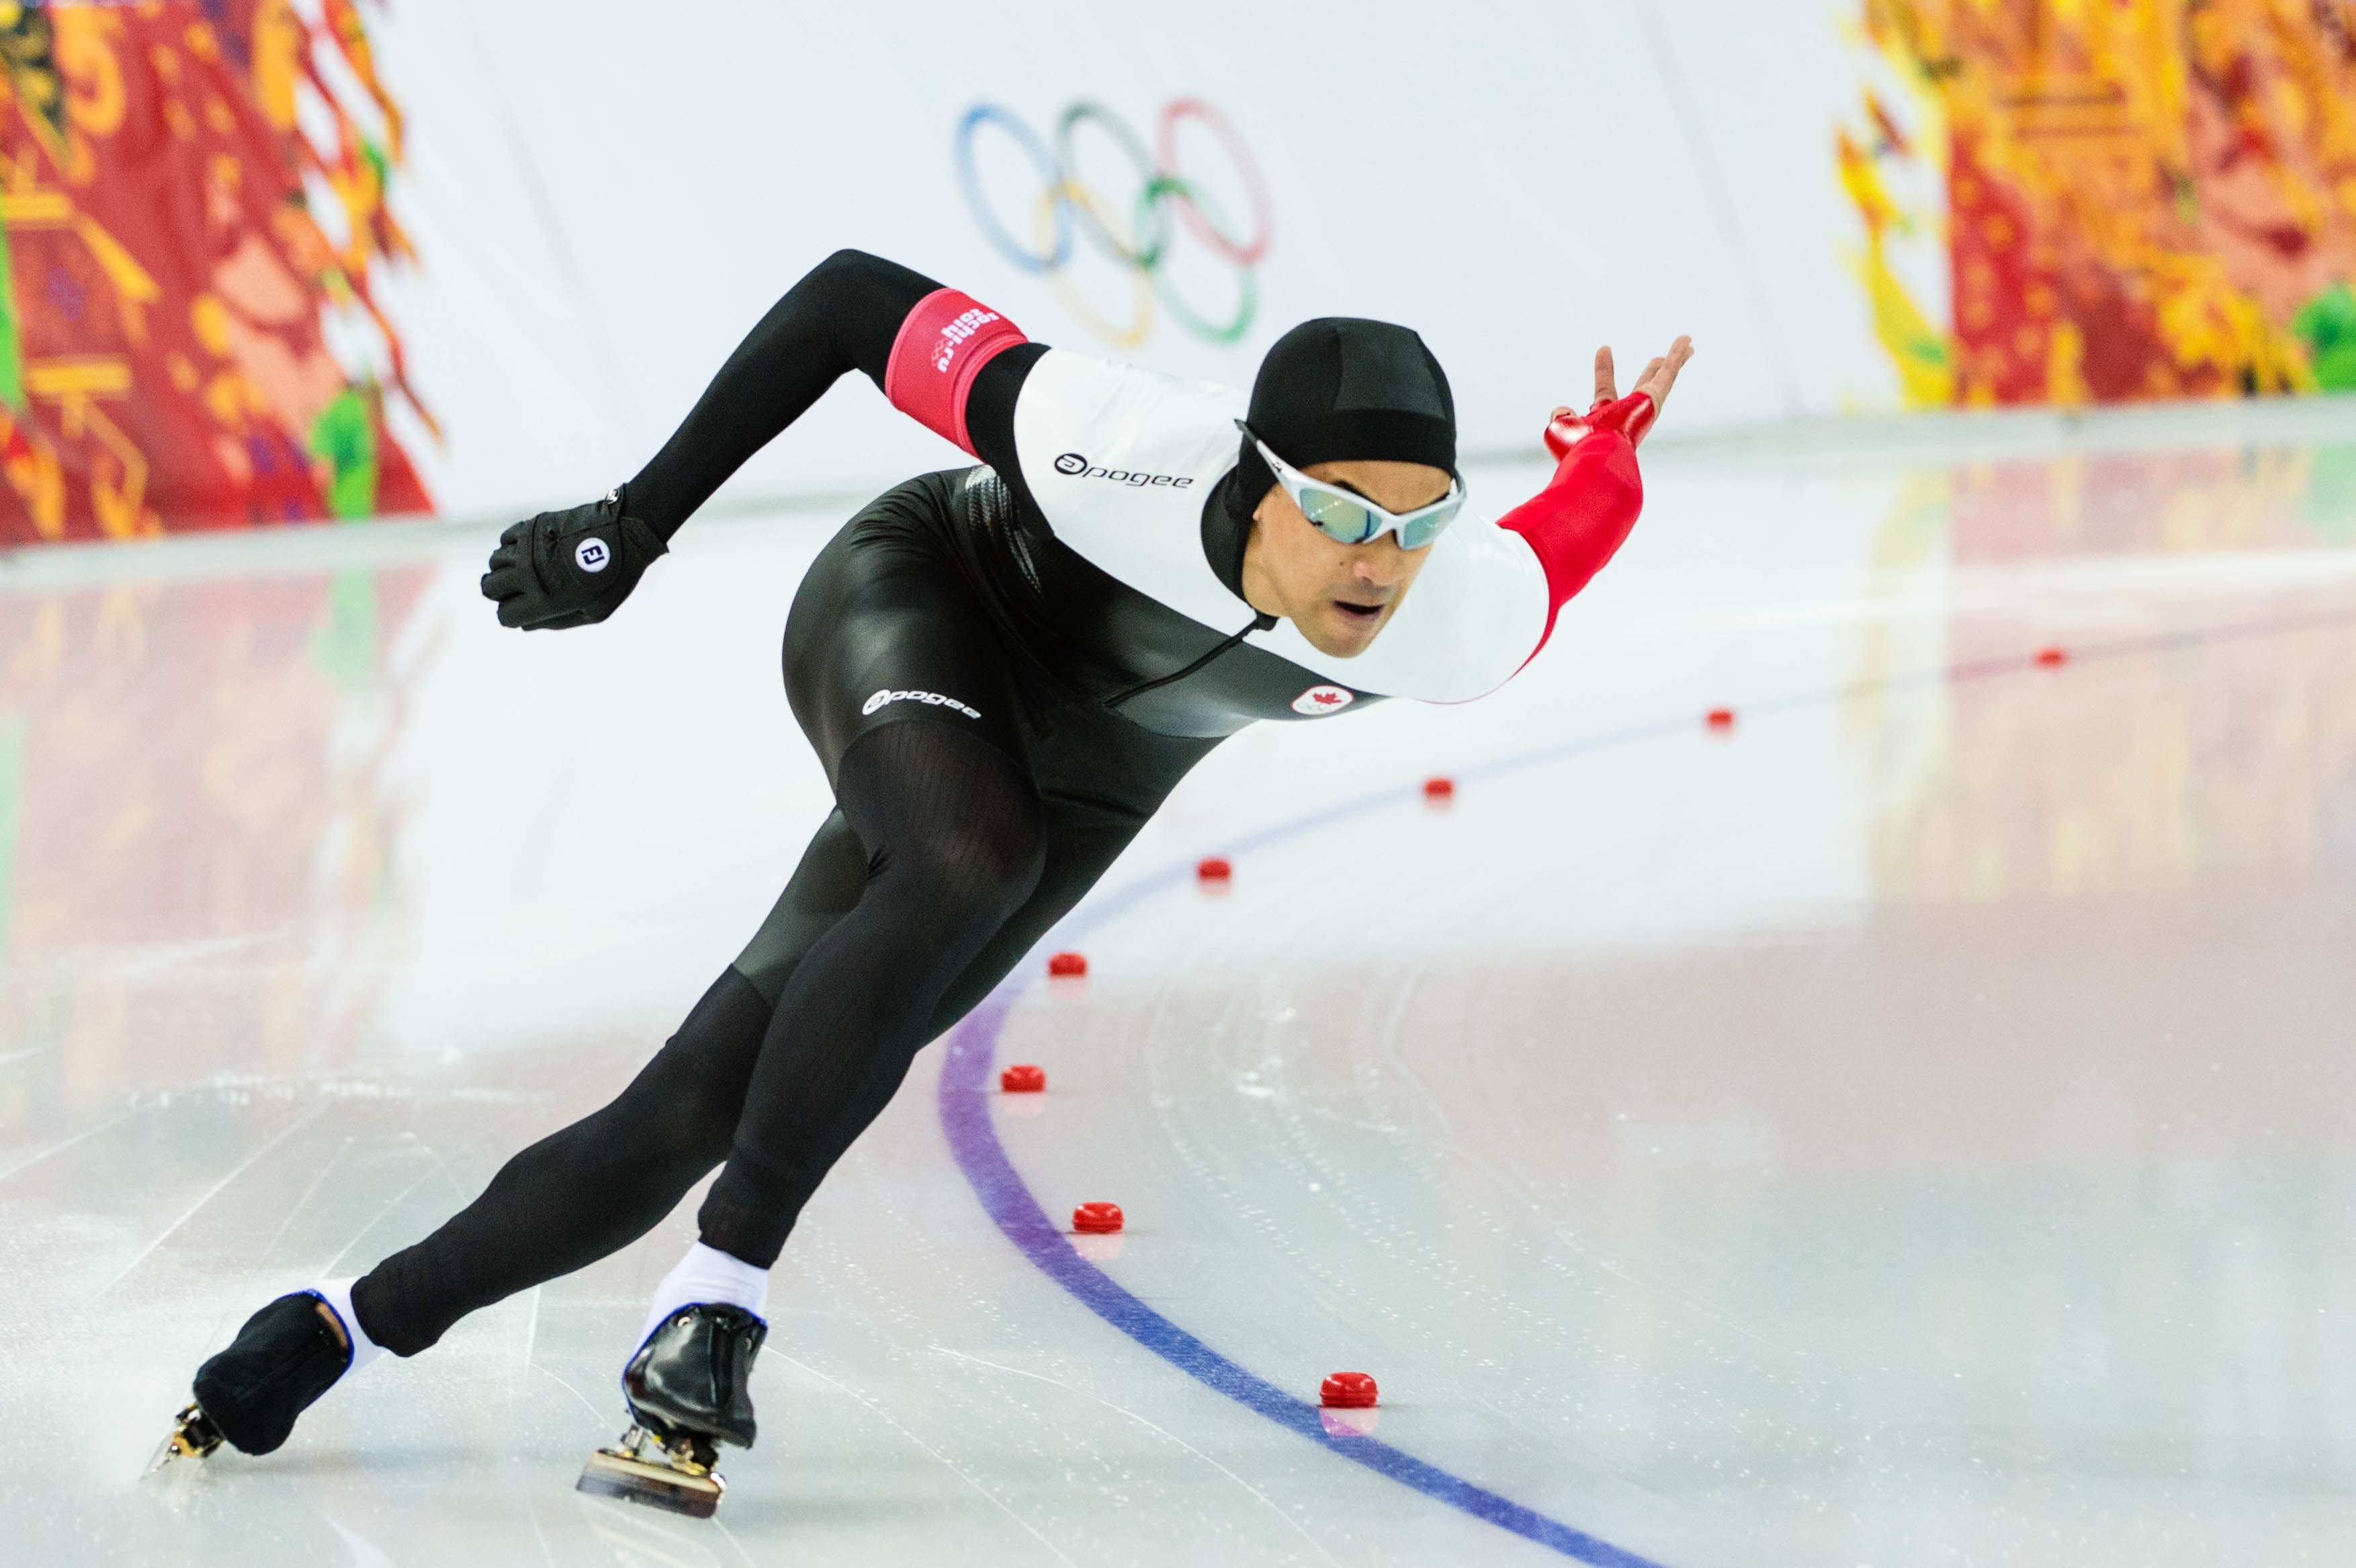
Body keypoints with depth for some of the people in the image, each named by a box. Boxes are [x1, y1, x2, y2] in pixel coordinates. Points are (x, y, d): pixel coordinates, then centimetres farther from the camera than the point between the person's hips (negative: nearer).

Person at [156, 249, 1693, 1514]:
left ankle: (356, 1320, 15)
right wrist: (631, 529, -22)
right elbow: (854, 300, -25)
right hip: (916, 604, -3)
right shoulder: (1127, 456, -38)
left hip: (1082, 791, 3)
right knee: (970, 861, -38)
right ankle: (719, 1298, -27)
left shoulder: (1462, 625, -31)